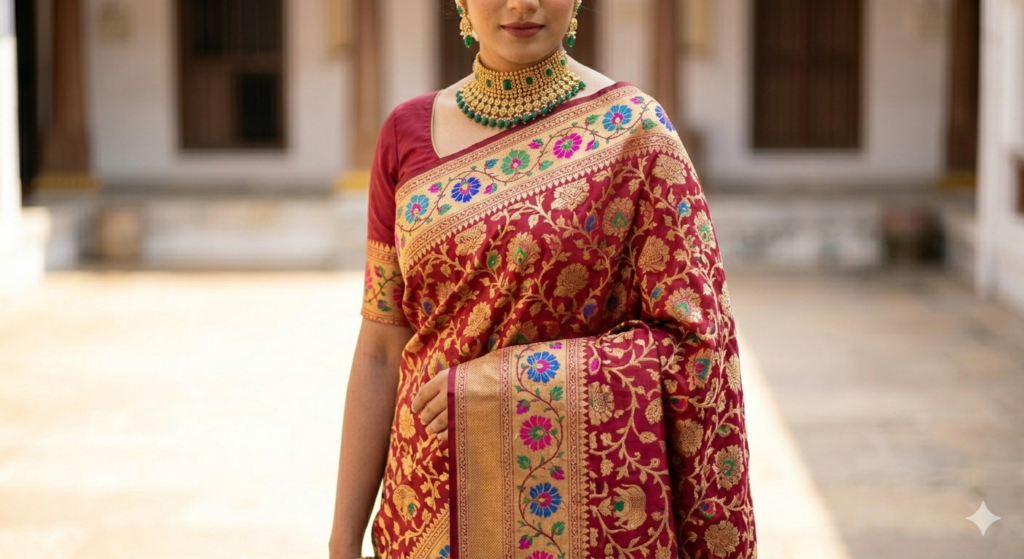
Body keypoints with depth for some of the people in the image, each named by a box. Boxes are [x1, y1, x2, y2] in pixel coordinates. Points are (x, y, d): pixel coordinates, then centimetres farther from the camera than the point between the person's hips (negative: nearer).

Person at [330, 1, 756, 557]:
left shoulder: (631, 129, -7)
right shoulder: (409, 132, 2)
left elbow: (691, 341, -9)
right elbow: (381, 350, 3)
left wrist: (514, 379, -17)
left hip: (584, 511, -3)